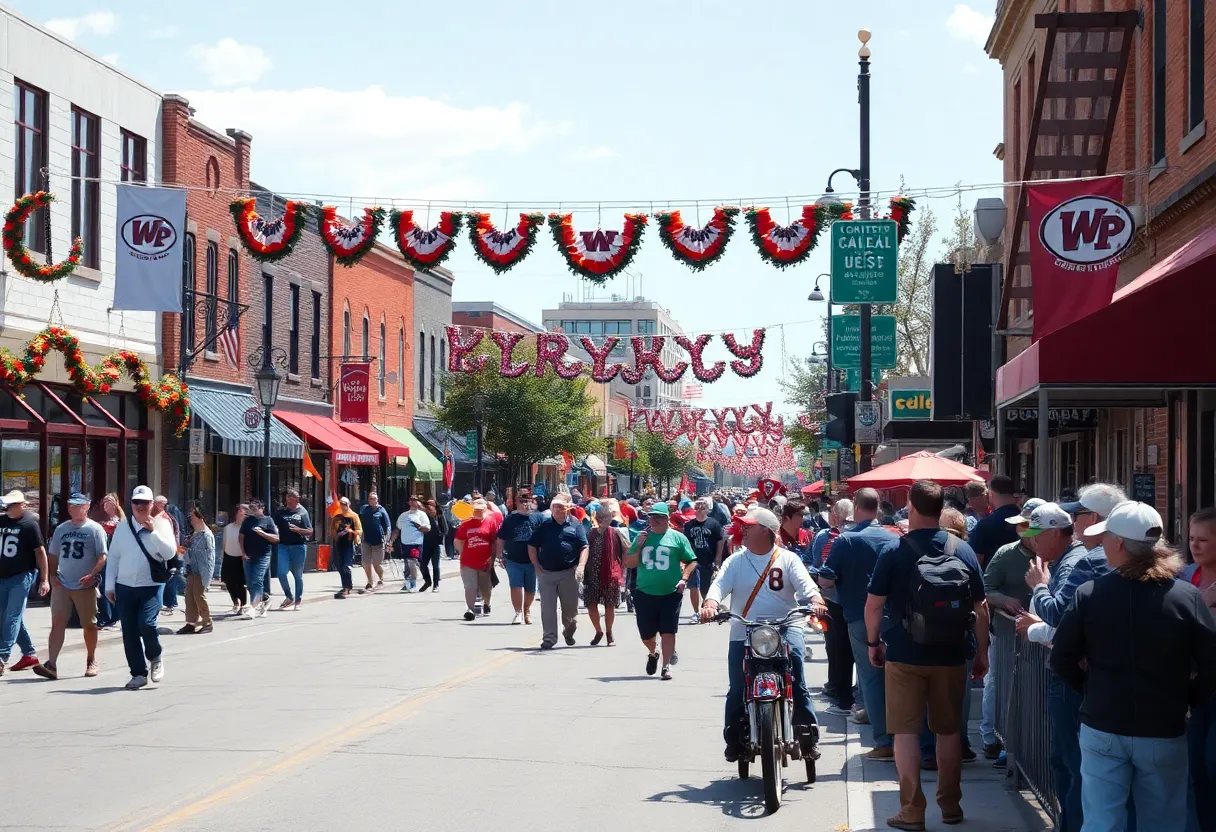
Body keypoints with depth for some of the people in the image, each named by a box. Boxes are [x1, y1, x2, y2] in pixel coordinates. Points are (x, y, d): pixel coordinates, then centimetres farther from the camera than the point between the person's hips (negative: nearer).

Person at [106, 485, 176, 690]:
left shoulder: (161, 524, 0)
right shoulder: (122, 528, 8)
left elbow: (170, 553, -12)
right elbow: (113, 557, 11)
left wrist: (153, 531, -18)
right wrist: (110, 586, 7)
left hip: (151, 586, -3)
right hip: (125, 587, 3)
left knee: (146, 623, -20)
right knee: (129, 632, 3)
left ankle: (156, 658, 8)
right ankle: (138, 673, 15)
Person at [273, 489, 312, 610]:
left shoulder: (302, 512, 1)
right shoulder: (280, 512, 8)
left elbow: (310, 532, 0)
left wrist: (297, 529, -15)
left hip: (299, 546, -2)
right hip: (283, 545, 2)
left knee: (298, 574, 7)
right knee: (282, 573, -10)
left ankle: (298, 601, 19)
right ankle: (289, 597, 11)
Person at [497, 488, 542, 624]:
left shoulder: (538, 518, -1)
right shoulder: (510, 519, 2)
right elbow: (500, 540, 7)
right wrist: (500, 556, 3)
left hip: (532, 561, 0)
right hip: (513, 560, 0)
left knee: (530, 589, 12)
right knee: (516, 587, -8)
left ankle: (527, 610, 33)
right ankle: (519, 613, -2)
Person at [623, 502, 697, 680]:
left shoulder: (677, 537, 0)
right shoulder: (642, 537, 8)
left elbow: (691, 561, 2)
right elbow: (628, 563, 9)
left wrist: (684, 579, -11)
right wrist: (639, 547, -5)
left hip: (671, 593, -3)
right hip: (644, 593, 3)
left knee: (668, 632, -4)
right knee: (646, 633, 10)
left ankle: (666, 666, 3)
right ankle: (652, 655, 39)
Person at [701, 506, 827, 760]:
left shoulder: (787, 559, 6)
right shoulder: (735, 561, 10)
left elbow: (805, 584, -8)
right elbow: (720, 584, -5)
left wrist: (816, 601, -30)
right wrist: (710, 604, -27)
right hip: (744, 633, 2)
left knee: (798, 686, -15)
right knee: (737, 691, -1)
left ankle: (808, 736, -7)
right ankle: (733, 740, 15)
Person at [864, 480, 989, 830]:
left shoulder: (894, 552, -9)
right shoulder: (963, 551, -1)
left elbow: (874, 605, -8)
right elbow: (980, 608, 3)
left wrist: (873, 643, 7)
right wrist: (982, 653, 12)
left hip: (905, 656, -3)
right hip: (951, 657, 3)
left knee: (906, 731, 3)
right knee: (949, 730, 14)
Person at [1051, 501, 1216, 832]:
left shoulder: (1089, 594, -8)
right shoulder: (1187, 596, -10)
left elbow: (1062, 661, -4)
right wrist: (1186, 700, 7)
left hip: (1102, 728, 0)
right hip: (1164, 731, 0)